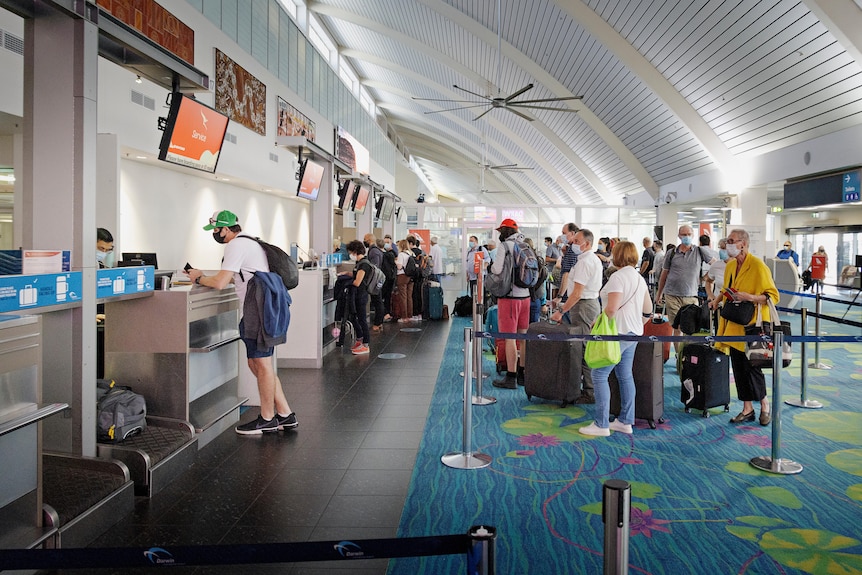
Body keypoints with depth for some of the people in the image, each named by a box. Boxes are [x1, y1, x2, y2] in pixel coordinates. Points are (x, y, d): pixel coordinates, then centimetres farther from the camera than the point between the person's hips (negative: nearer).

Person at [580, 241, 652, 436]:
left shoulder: (618, 277, -14)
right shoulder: (639, 278, 14)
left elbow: (612, 308, -24)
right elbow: (648, 311, 20)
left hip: (618, 332, -10)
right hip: (634, 333, 10)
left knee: (599, 374, -5)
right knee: (625, 376, 13)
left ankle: (601, 424, -5)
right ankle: (626, 421, 19)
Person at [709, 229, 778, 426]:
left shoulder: (758, 265, -12)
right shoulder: (730, 265, 10)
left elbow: (773, 295, -13)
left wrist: (749, 297, -26)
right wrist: (718, 300, 8)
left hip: (752, 326, -7)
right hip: (734, 325, 7)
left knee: (752, 366, -2)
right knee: (738, 367, 8)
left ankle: (764, 403, 21)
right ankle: (747, 409, 18)